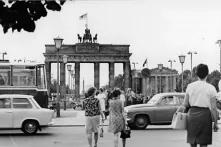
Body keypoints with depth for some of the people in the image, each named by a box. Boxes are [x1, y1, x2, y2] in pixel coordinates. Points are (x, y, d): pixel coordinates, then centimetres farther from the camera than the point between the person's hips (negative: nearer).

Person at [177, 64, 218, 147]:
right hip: (205, 115, -3)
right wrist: (215, 122, 2)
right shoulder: (211, 88, -4)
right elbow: (213, 108, -5)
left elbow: (185, 104, 5)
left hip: (192, 115, 3)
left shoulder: (190, 86, 3)